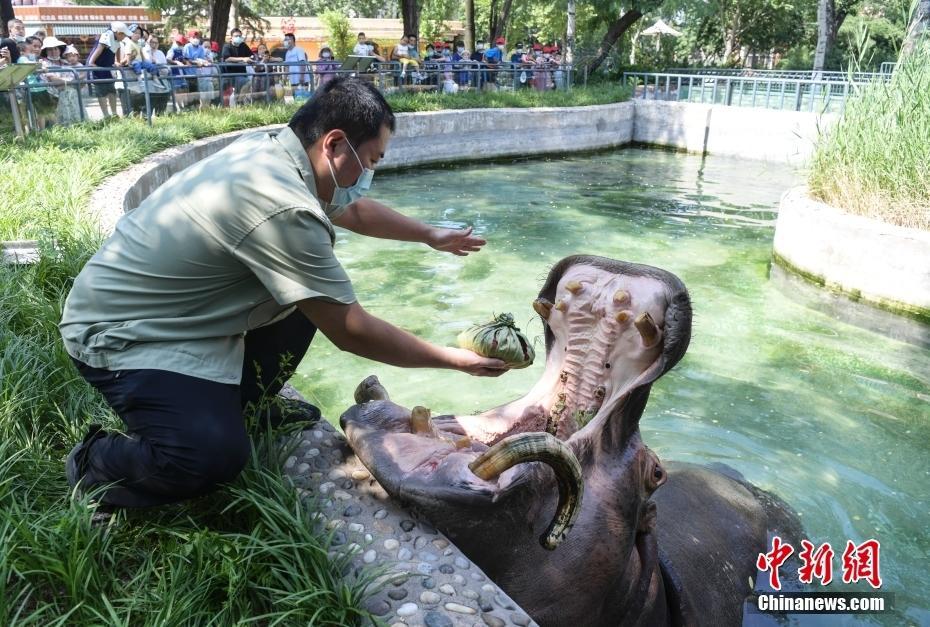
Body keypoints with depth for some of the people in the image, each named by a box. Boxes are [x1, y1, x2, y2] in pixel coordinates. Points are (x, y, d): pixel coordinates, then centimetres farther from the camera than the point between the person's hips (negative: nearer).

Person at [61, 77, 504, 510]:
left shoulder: (271, 146, -3)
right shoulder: (282, 208, -32)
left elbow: (353, 211, 17)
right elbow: (352, 333, -24)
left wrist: (430, 235, 27)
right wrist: (454, 359, -13)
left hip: (174, 310, 10)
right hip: (121, 335, -9)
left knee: (311, 298, 10)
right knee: (212, 460, -27)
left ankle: (241, 403, 20)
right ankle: (94, 464, 3)